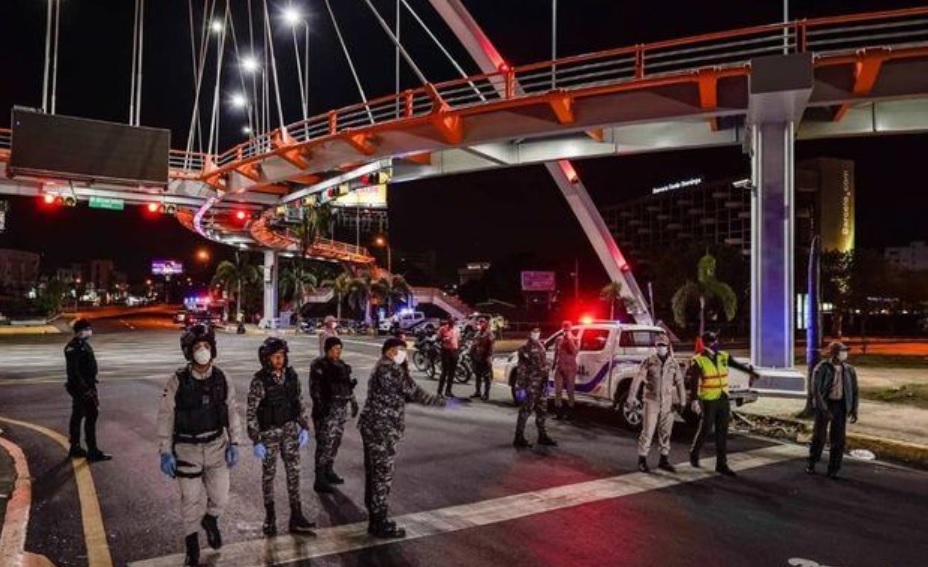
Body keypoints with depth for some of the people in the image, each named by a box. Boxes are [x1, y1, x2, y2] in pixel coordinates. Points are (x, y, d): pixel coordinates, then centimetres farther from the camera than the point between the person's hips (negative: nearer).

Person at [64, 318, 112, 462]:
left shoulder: (83, 345, 13)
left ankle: (75, 448, 27)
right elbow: (73, 371, -23)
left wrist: (91, 388, 22)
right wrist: (84, 389, -25)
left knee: (77, 416, 16)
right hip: (81, 387, -10)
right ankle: (93, 452, -4)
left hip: (87, 386, 10)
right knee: (91, 416, -8)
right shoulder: (73, 348, -18)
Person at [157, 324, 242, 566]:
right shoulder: (177, 381, -13)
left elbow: (232, 412, 4)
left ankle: (210, 520, 45)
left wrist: (234, 444, 0)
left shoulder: (222, 380, -5)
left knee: (220, 498, 10)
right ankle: (192, 547, 31)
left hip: (217, 446, 2)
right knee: (191, 501, 8)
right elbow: (165, 417, -8)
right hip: (187, 449, -2)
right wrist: (165, 452, -9)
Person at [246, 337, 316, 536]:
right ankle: (270, 517, 26)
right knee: (269, 474, 10)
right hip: (269, 432, -4)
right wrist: (256, 441, -15)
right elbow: (251, 413, -13)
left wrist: (304, 427, 3)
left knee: (294, 471, 5)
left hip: (290, 429, 4)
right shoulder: (260, 380, -16)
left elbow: (299, 403, 7)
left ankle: (296, 517, 13)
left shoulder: (291, 375, -3)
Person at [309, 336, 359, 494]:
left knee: (335, 442, 15)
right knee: (325, 444, -7)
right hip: (327, 410, -8)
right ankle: (320, 481, -1)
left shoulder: (341, 364, 11)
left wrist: (353, 402, 17)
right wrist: (320, 406, -23)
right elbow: (315, 388, -15)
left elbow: (348, 385, 19)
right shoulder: (319, 365, -10)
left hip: (341, 409, 8)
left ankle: (328, 472, 29)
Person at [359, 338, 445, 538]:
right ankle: (380, 524, 8)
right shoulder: (391, 369, -16)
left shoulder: (381, 367, 15)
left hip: (372, 427, 10)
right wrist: (443, 401, -9)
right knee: (382, 475, -1)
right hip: (382, 430, -10)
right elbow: (414, 393, -17)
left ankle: (375, 519, 28)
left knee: (374, 473, 16)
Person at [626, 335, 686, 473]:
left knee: (665, 432, 11)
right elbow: (637, 379, -12)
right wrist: (631, 397, -18)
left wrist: (682, 401, 7)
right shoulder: (648, 362, -6)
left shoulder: (674, 363, 4)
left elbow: (679, 383, 8)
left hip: (668, 403, 4)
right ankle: (642, 460, 8)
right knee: (648, 431, -3)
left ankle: (664, 460, 24)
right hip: (652, 402, -3)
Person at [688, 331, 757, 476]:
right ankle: (694, 453, 28)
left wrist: (751, 372, 27)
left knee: (722, 432, 6)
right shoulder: (698, 361, -12)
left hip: (723, 399, 5)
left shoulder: (723, 356, 4)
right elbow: (693, 382, -17)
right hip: (708, 401, -5)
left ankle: (721, 464, 13)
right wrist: (694, 400, -25)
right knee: (705, 429, 3)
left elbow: (738, 365, 20)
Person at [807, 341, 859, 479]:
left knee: (838, 439, 0)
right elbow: (816, 391, -17)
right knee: (819, 436, 4)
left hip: (841, 406, 3)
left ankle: (833, 470, 12)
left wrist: (854, 409, 0)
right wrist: (824, 410, -24)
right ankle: (811, 463, 25)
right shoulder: (821, 369, -13)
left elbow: (854, 390, 9)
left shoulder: (849, 370, 2)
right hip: (824, 405, -3)